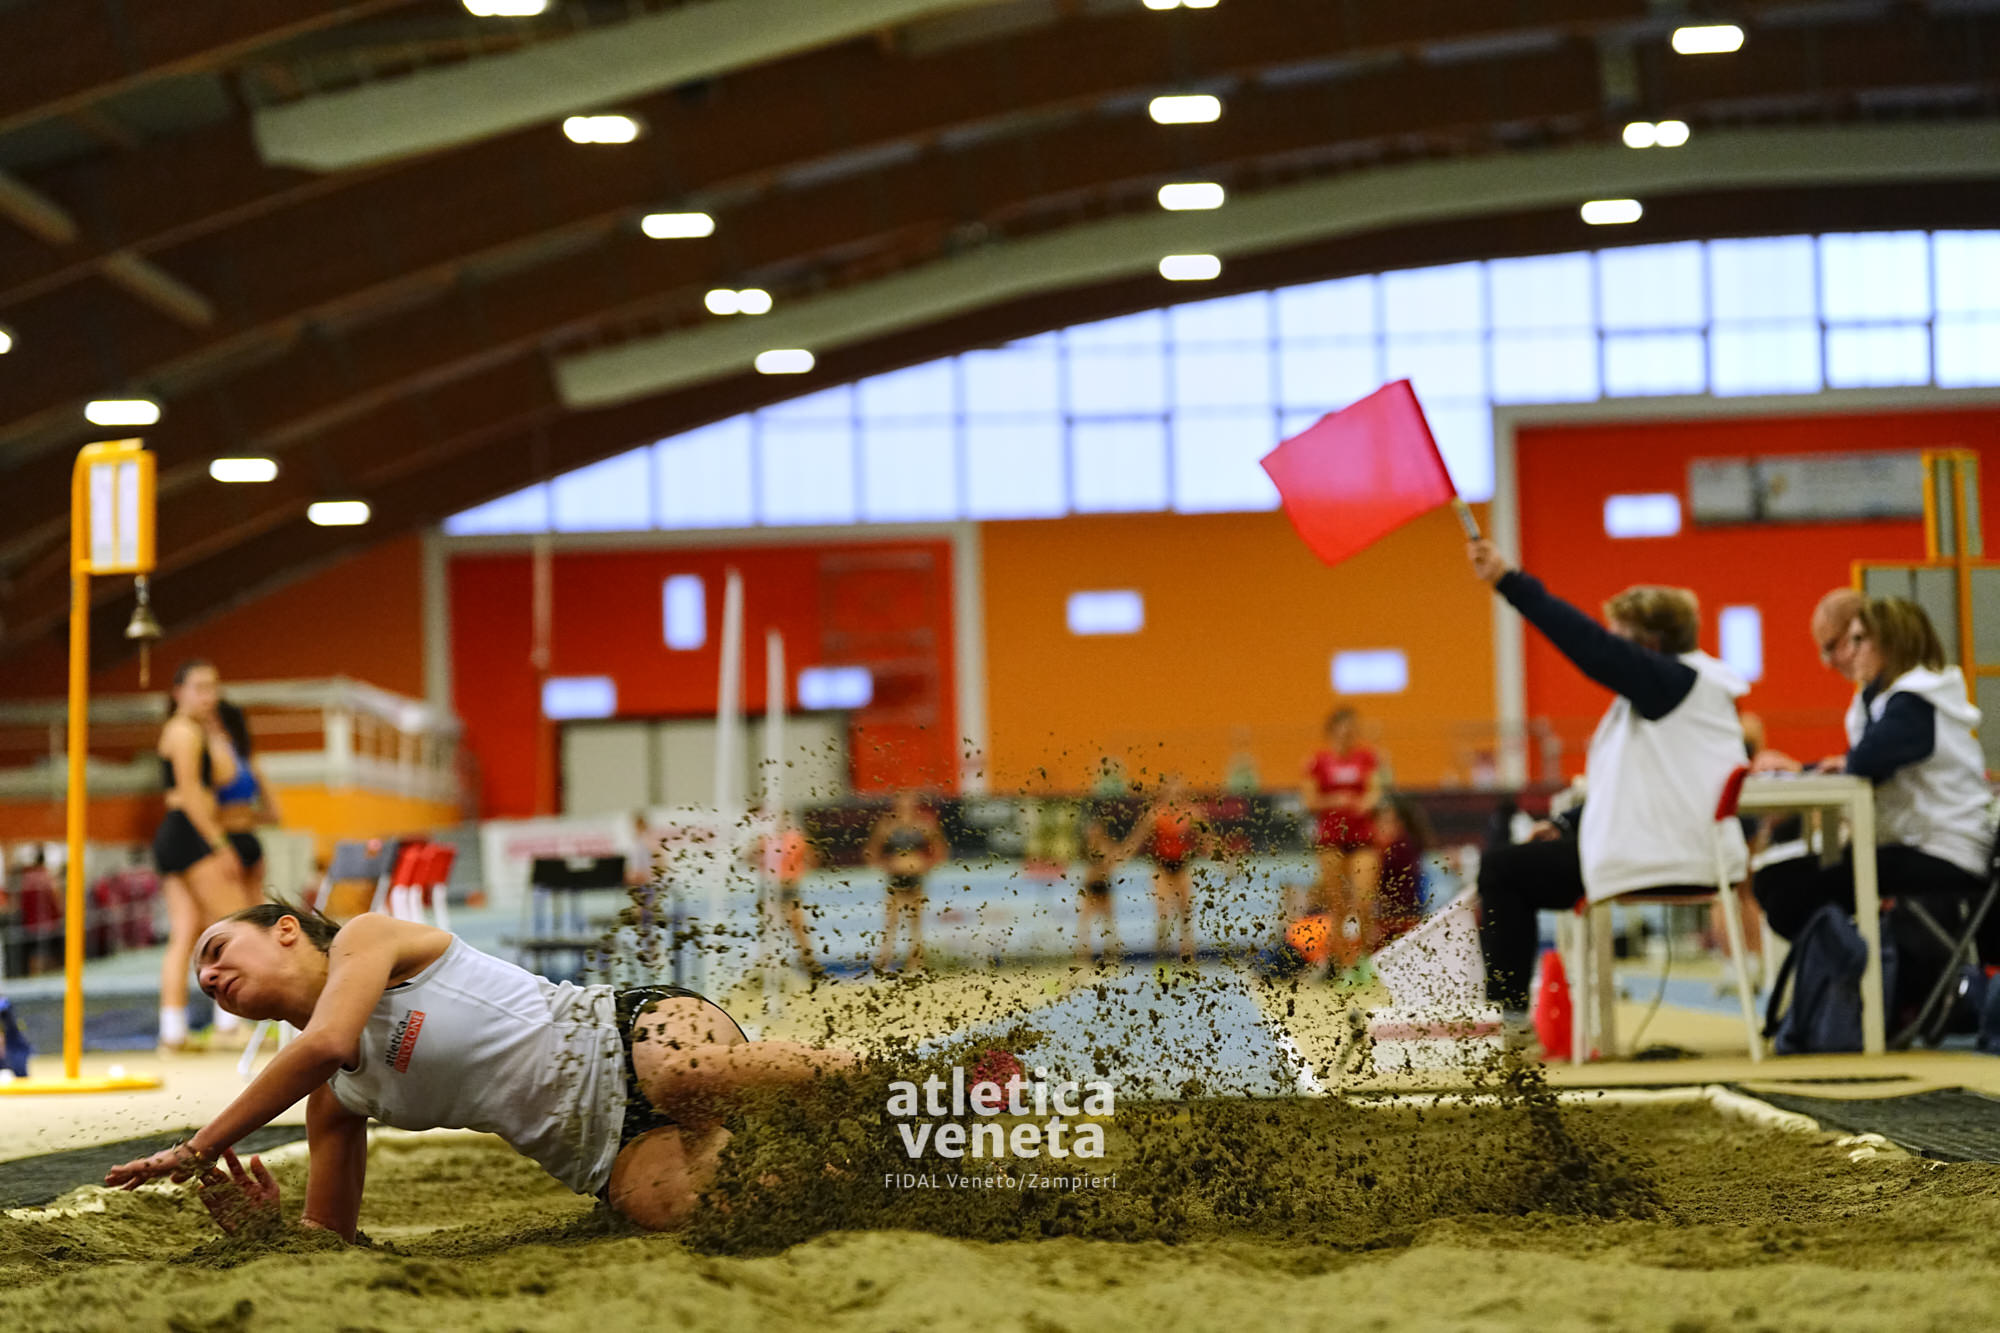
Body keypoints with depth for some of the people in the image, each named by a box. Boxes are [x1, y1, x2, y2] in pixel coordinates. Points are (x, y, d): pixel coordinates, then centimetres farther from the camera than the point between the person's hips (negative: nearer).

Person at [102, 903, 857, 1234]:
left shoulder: (367, 936, 1)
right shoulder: (334, 1101, 20)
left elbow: (325, 1042, -19)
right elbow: (329, 1238, 23)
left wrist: (202, 1147, -12)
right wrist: (262, 1221, 0)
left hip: (631, 1038, -5)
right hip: (608, 1154, 5)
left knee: (689, 1072, -41)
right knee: (657, 1201, -31)